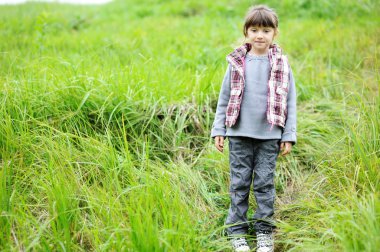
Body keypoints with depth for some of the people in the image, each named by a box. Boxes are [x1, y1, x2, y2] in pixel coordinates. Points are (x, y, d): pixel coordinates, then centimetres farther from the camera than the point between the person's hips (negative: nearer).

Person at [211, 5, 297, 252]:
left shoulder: (281, 64, 1)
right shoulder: (237, 63, 3)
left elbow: (290, 102, 3)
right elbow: (224, 98, 7)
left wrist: (289, 136, 0)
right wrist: (219, 130, 3)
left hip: (269, 136, 0)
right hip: (240, 134, 1)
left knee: (265, 183, 7)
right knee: (239, 183, 6)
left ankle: (264, 230, 19)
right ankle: (237, 230, 17)